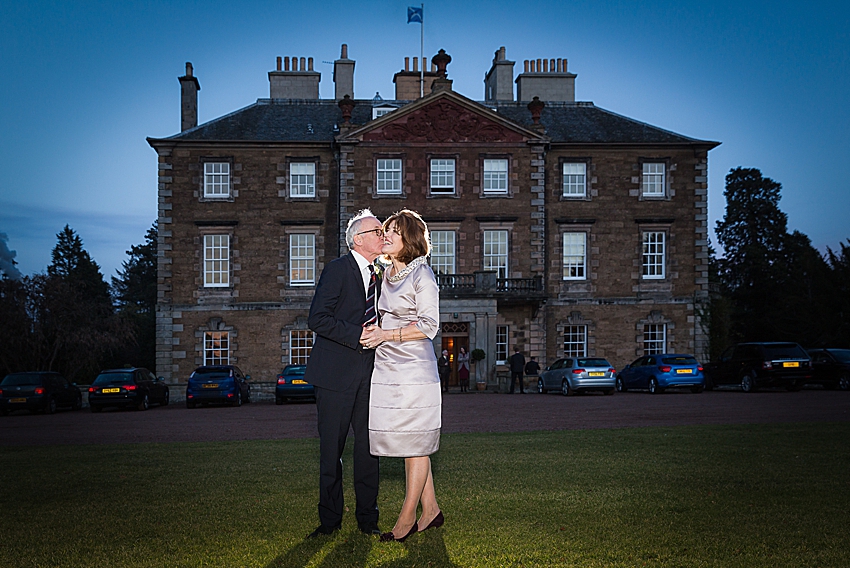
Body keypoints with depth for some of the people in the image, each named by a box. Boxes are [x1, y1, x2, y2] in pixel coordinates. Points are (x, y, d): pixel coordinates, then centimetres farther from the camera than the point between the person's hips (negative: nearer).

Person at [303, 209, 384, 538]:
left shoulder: (378, 275, 15)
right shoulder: (337, 270, -7)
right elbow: (317, 319, -15)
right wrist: (358, 335, -19)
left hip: (368, 372, 6)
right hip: (336, 373, -6)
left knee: (368, 445, 6)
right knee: (332, 448, 3)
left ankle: (367, 517, 16)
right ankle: (330, 519, 15)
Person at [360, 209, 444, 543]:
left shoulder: (421, 274, -8)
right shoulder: (387, 274, 16)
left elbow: (429, 325, -13)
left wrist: (386, 335, -14)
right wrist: (375, 330, 10)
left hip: (414, 370, -8)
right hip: (387, 370, 8)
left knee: (415, 444, -1)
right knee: (410, 443, 10)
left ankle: (406, 519, 4)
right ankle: (430, 510, 20)